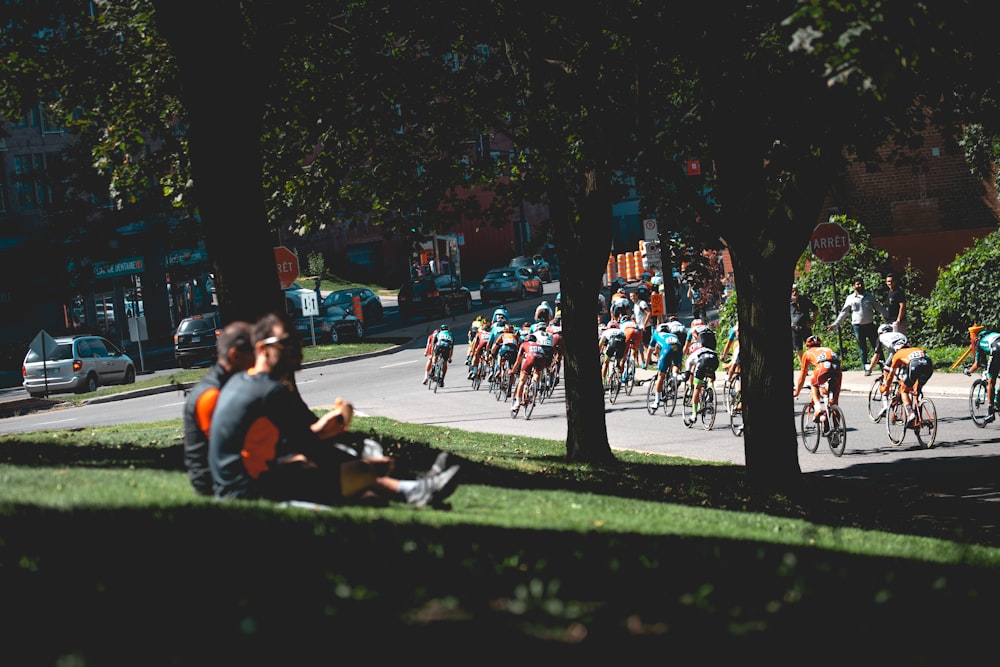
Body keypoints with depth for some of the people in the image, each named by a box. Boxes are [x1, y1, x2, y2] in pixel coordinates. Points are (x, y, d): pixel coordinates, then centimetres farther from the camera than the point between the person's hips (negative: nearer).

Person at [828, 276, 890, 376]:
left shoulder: (869, 297, 11)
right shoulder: (850, 298, 5)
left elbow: (880, 308, 15)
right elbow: (843, 313, 7)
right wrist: (835, 325, 1)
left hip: (870, 325, 1)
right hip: (858, 327, -1)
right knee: (863, 349, 3)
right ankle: (867, 368, 9)